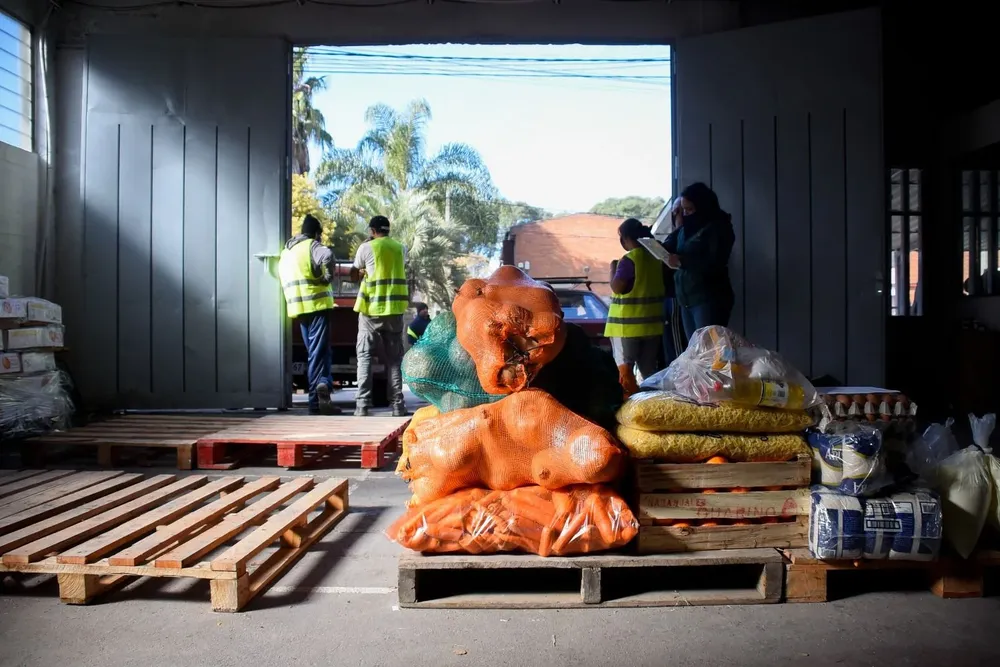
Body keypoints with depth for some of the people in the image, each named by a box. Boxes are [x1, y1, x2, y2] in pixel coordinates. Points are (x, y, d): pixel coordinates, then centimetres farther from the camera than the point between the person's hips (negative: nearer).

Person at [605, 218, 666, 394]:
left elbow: (617, 287, -17)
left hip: (628, 324, -7)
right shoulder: (655, 257, 10)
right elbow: (663, 288, 18)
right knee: (649, 370, 13)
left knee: (624, 368, -2)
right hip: (651, 322, 8)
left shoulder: (629, 259, -14)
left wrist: (612, 269, -2)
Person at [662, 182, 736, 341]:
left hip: (710, 300, -6)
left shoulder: (718, 227, -5)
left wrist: (681, 262, -20)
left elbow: (716, 263, -16)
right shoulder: (686, 228, 15)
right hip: (686, 299, 7)